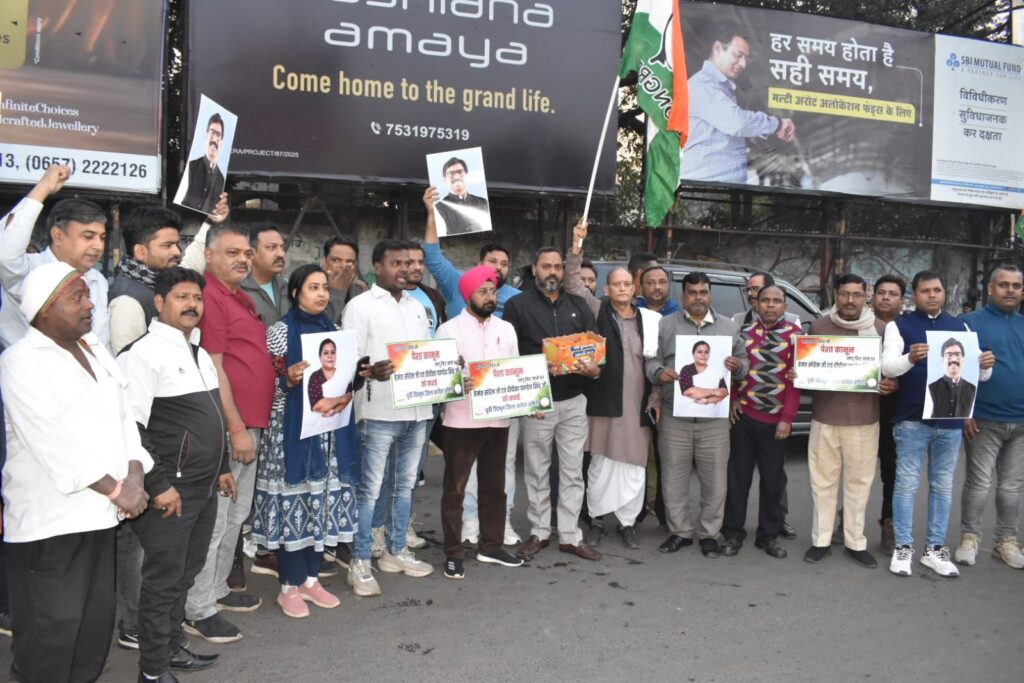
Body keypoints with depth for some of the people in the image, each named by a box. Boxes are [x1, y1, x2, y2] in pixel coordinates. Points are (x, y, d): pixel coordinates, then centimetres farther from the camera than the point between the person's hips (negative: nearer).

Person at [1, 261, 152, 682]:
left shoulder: (95, 351, 12)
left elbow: (122, 416, 10)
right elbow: (51, 441, -19)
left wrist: (134, 475, -6)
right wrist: (115, 489, -18)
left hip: (99, 511, 7)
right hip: (49, 518, -7)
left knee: (97, 619, 15)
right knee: (52, 626, 2)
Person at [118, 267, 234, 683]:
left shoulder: (200, 353, 14)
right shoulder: (143, 353, -13)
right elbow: (130, 427, -18)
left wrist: (222, 467, 20)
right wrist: (158, 485, -18)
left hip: (204, 488, 8)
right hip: (170, 491, -8)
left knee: (185, 574, 18)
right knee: (163, 579, 3)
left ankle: (173, 648, 33)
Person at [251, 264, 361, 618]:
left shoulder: (333, 330, 12)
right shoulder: (279, 330, -3)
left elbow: (346, 375, 16)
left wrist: (348, 393, -5)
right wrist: (289, 379, -26)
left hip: (330, 428, 5)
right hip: (291, 429, -5)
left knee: (323, 499, 8)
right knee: (292, 498, -2)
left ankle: (311, 578, 21)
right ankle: (289, 585, 11)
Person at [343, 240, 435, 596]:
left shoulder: (417, 307, 17)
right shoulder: (360, 306, -3)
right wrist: (372, 370, -30)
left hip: (417, 409, 6)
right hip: (378, 412, -6)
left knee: (405, 484, 14)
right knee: (370, 489, -1)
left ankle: (396, 551, 28)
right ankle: (360, 562, 9)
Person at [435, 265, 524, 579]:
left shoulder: (506, 329, 10)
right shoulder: (449, 330, -4)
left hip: (498, 420, 5)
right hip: (461, 421, -4)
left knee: (494, 486, 14)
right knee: (455, 488, 4)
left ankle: (491, 546, 28)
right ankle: (453, 553, 15)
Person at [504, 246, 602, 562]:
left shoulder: (579, 306, 10)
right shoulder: (518, 305, -1)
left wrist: (595, 369, -13)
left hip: (574, 401, 3)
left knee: (573, 471, 7)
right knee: (537, 472, 8)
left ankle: (570, 535, 17)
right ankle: (539, 532, 21)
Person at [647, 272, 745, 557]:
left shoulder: (729, 327, 11)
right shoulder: (665, 325, 7)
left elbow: (743, 362, 13)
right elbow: (651, 360, 4)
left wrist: (738, 367, -10)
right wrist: (659, 373, -17)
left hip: (715, 417, 1)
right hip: (674, 416, -1)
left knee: (714, 479, 4)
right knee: (674, 477, 6)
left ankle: (709, 534, 19)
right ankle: (679, 532, 20)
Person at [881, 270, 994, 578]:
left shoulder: (960, 327, 11)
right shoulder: (899, 326, -1)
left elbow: (976, 374, 11)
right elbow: (887, 366, -14)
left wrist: (986, 366, -13)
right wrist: (910, 358, -35)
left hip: (951, 420, 4)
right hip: (912, 419, -4)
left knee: (943, 486, 10)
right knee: (906, 483, 2)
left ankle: (935, 549, 20)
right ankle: (903, 547, 11)